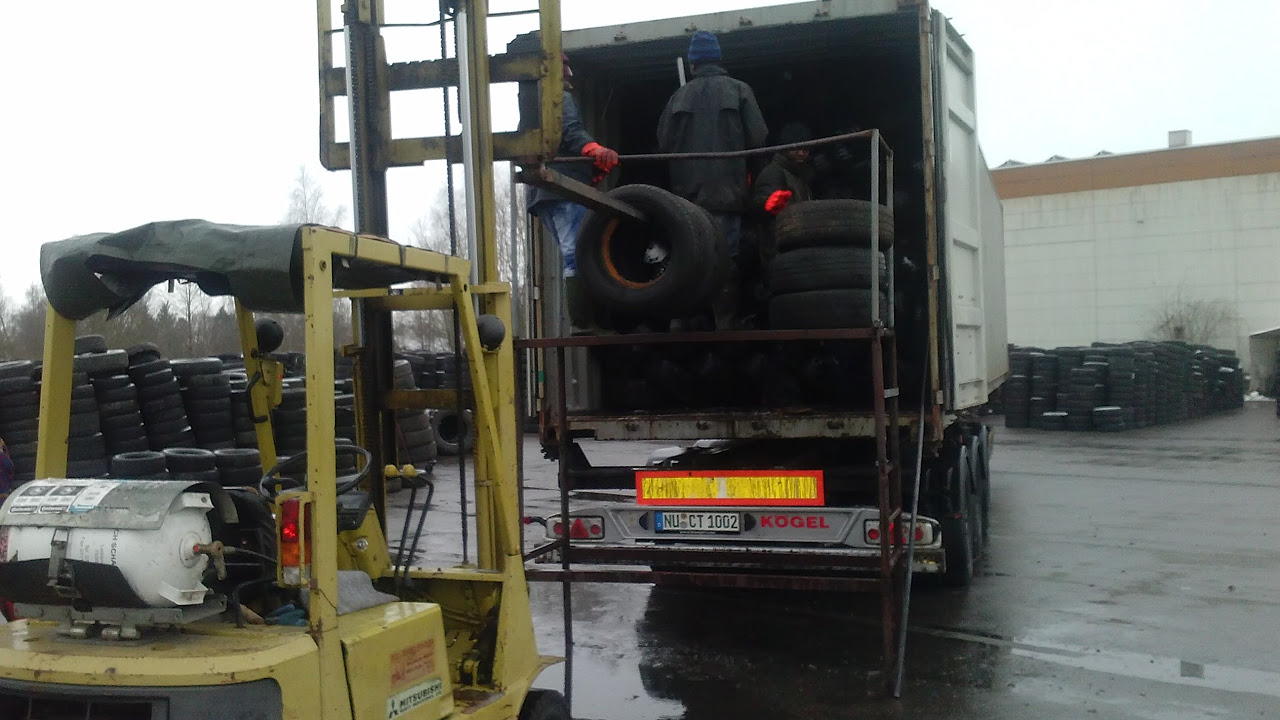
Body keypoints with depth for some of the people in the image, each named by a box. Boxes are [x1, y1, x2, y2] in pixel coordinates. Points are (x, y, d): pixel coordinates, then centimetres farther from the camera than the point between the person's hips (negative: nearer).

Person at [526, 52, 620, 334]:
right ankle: (583, 324, -23)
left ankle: (581, 323, 7)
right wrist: (594, 150, -40)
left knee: (571, 257, 11)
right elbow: (571, 132, -20)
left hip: (541, 194, 9)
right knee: (578, 256, -15)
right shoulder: (562, 99, 0)